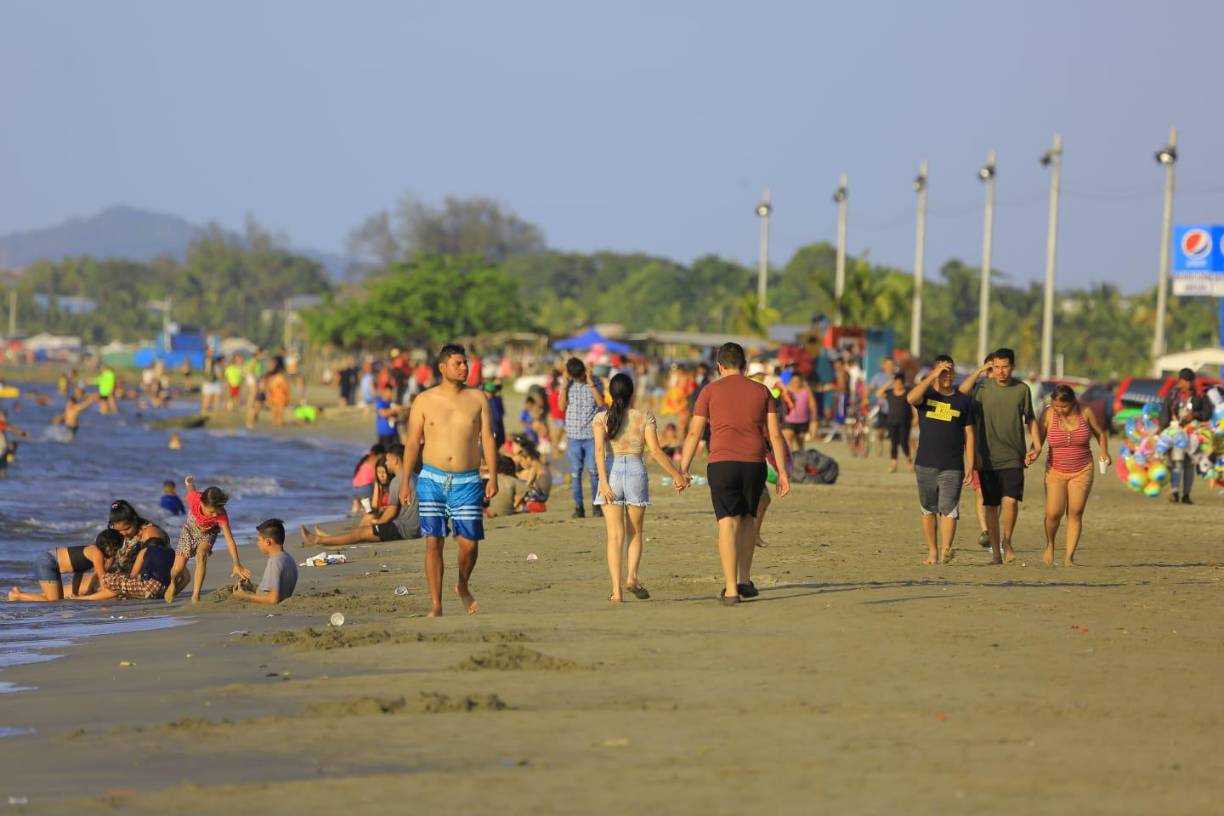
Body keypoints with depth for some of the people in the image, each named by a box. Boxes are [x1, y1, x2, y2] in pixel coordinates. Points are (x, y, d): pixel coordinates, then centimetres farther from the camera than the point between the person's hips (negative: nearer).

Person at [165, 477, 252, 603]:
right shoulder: (194, 498, -37)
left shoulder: (221, 515, -38)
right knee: (178, 569, -4)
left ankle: (195, 596, -27)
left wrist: (237, 565, -45)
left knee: (201, 555, -33)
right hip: (190, 529, 1)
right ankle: (173, 583, 34)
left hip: (208, 533, -1)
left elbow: (230, 540, -40)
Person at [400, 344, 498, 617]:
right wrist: (405, 481, 0)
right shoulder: (425, 401, 2)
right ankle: (436, 605, 1)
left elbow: (487, 439, 4)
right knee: (433, 542, -4)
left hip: (467, 482, 1)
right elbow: (413, 443, 5)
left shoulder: (478, 398, 5)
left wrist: (492, 478, -4)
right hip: (432, 480, -1)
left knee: (469, 543, -2)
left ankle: (463, 587, 27)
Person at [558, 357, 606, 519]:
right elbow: (562, 406, -3)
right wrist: (564, 384, -10)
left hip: (592, 434, -2)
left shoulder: (595, 381, 0)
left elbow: (600, 402, -12)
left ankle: (597, 505, 7)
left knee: (593, 471, -2)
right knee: (575, 472, 2)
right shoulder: (567, 384, 4)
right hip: (574, 434, 2)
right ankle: (578, 507, 7)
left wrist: (590, 383, -15)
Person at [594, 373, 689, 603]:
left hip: (612, 471, 0)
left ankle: (617, 588, -6)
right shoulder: (645, 417, 2)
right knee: (634, 533, 14)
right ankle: (632, 576, -8)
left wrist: (603, 481, -15)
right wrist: (676, 474, 3)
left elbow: (599, 449, -10)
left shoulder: (601, 418, 3)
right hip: (636, 471, 0)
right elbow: (655, 451, -4)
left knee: (615, 535, 2)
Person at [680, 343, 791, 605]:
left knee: (728, 522, -4)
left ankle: (731, 589, -10)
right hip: (754, 464, 2)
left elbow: (694, 433, 0)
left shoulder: (710, 391, 3)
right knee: (748, 517, 21)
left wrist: (683, 470, 3)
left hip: (722, 464, -2)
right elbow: (775, 434, 4)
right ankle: (744, 580, 20)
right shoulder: (761, 392, 9)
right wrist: (783, 471, 4)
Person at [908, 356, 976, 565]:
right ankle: (932, 551, 17)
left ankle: (946, 550, -25)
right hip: (925, 465, 1)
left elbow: (969, 434, 7)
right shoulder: (926, 395, 5)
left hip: (952, 468, -1)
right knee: (929, 510, 8)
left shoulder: (963, 401, 7)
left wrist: (970, 466, 0)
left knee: (948, 508, -14)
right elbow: (911, 398, -21)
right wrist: (933, 376, -21)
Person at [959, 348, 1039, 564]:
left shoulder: (1022, 389, 4)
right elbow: (961, 393, -15)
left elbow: (1030, 420, 13)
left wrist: (1035, 445, 2)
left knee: (1011, 500, -17)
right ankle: (995, 551, 15)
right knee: (991, 506, 5)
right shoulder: (983, 388, 2)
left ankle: (1006, 542, 4)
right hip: (988, 457, 1)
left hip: (1013, 458, -1)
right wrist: (979, 371, -11)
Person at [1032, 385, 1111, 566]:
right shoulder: (1049, 415, -7)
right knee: (1054, 513, -10)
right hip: (1056, 470, -1)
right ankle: (1049, 545, 18)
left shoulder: (1085, 412, -5)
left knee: (1075, 512, -5)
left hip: (1082, 471, 1)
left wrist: (1104, 451, -5)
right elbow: (1038, 441, -4)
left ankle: (1069, 556, 2)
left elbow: (1100, 433, 11)